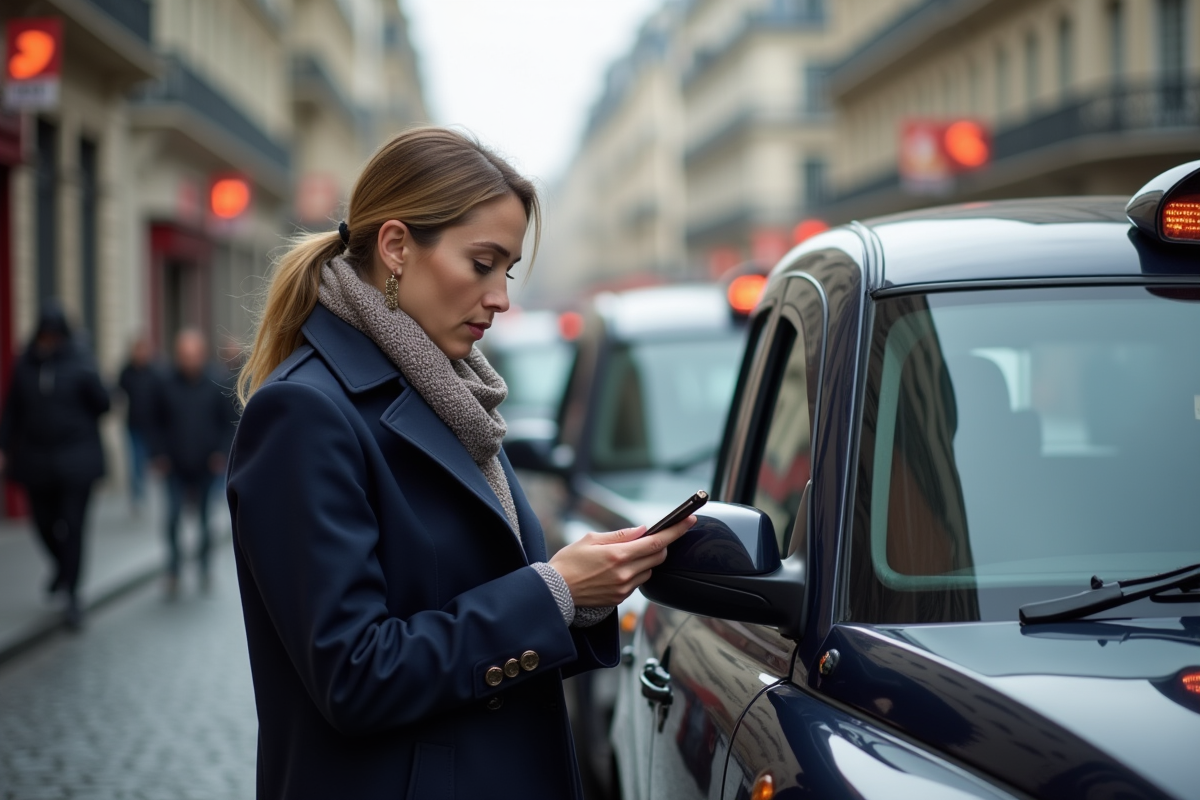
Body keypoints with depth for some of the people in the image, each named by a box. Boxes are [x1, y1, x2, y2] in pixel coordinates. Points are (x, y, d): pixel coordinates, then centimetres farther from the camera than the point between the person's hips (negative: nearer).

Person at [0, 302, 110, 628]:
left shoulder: (79, 363, -5)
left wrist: (90, 381, -22)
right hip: (36, 459, 3)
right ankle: (63, 567, 41)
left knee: (72, 525, -5)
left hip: (75, 459, -3)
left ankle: (72, 594, 2)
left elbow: (103, 403, -7)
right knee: (44, 522, 11)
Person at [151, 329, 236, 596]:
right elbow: (158, 423, 6)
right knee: (173, 518, -6)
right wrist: (159, 453, -2)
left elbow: (228, 422, 2)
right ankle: (173, 572, 6)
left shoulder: (217, 384, -5)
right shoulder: (167, 385, -4)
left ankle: (203, 563, 31)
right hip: (175, 466, 0)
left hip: (207, 465, 0)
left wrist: (222, 452, -6)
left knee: (205, 517, 9)